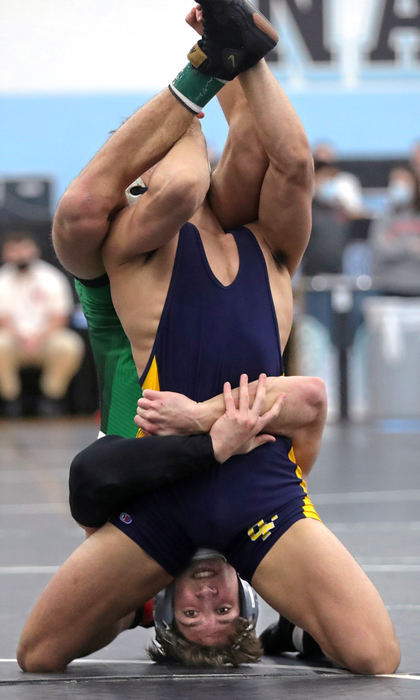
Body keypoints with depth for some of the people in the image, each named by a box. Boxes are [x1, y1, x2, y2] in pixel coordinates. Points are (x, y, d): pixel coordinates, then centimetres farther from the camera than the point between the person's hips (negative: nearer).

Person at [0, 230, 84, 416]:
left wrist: (39, 337, -22)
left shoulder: (51, 279, 1)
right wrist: (20, 337, -23)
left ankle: (51, 396, -11)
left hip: (46, 337, 0)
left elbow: (59, 319, -4)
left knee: (71, 346, -30)